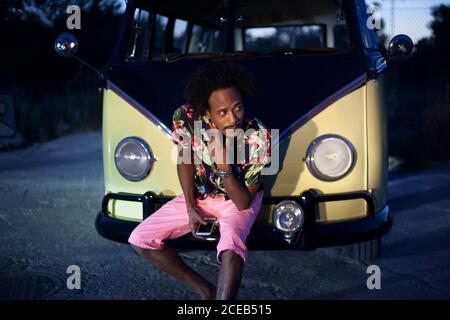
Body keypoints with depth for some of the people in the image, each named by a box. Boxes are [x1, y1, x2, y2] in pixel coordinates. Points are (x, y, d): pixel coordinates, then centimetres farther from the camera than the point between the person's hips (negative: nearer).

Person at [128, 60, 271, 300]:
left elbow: (244, 202, -25)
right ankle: (206, 291, -1)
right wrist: (190, 208, -7)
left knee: (231, 249, -35)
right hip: (200, 195, 4)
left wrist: (224, 166, -41)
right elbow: (185, 159, -4)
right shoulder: (186, 118, -27)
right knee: (140, 239, -6)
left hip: (240, 200, -4)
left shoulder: (259, 137, -32)